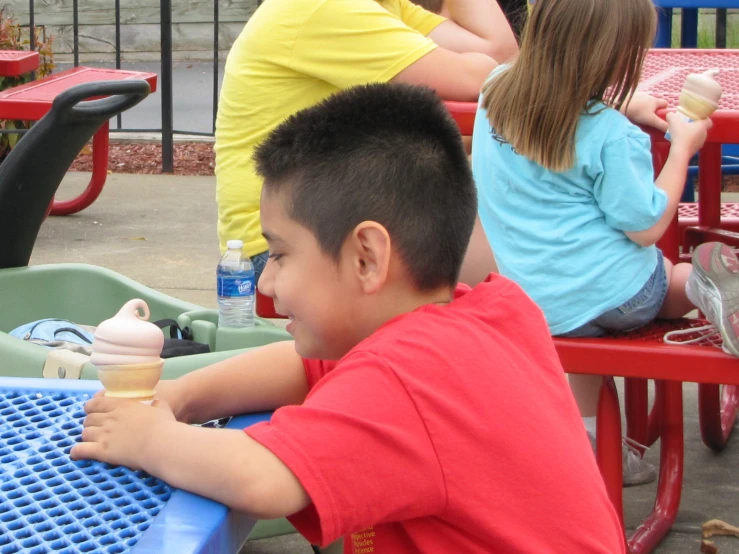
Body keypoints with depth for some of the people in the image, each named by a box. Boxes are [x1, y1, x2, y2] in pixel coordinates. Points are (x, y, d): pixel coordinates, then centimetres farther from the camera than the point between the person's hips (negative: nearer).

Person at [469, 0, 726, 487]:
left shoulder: (498, 89, -2)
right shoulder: (610, 136, -20)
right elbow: (647, 227, -12)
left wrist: (627, 106, 12)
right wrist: (682, 148, -3)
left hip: (523, 302, 6)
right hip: (609, 296, -6)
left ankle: (590, 437, 26)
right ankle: (704, 283, -14)